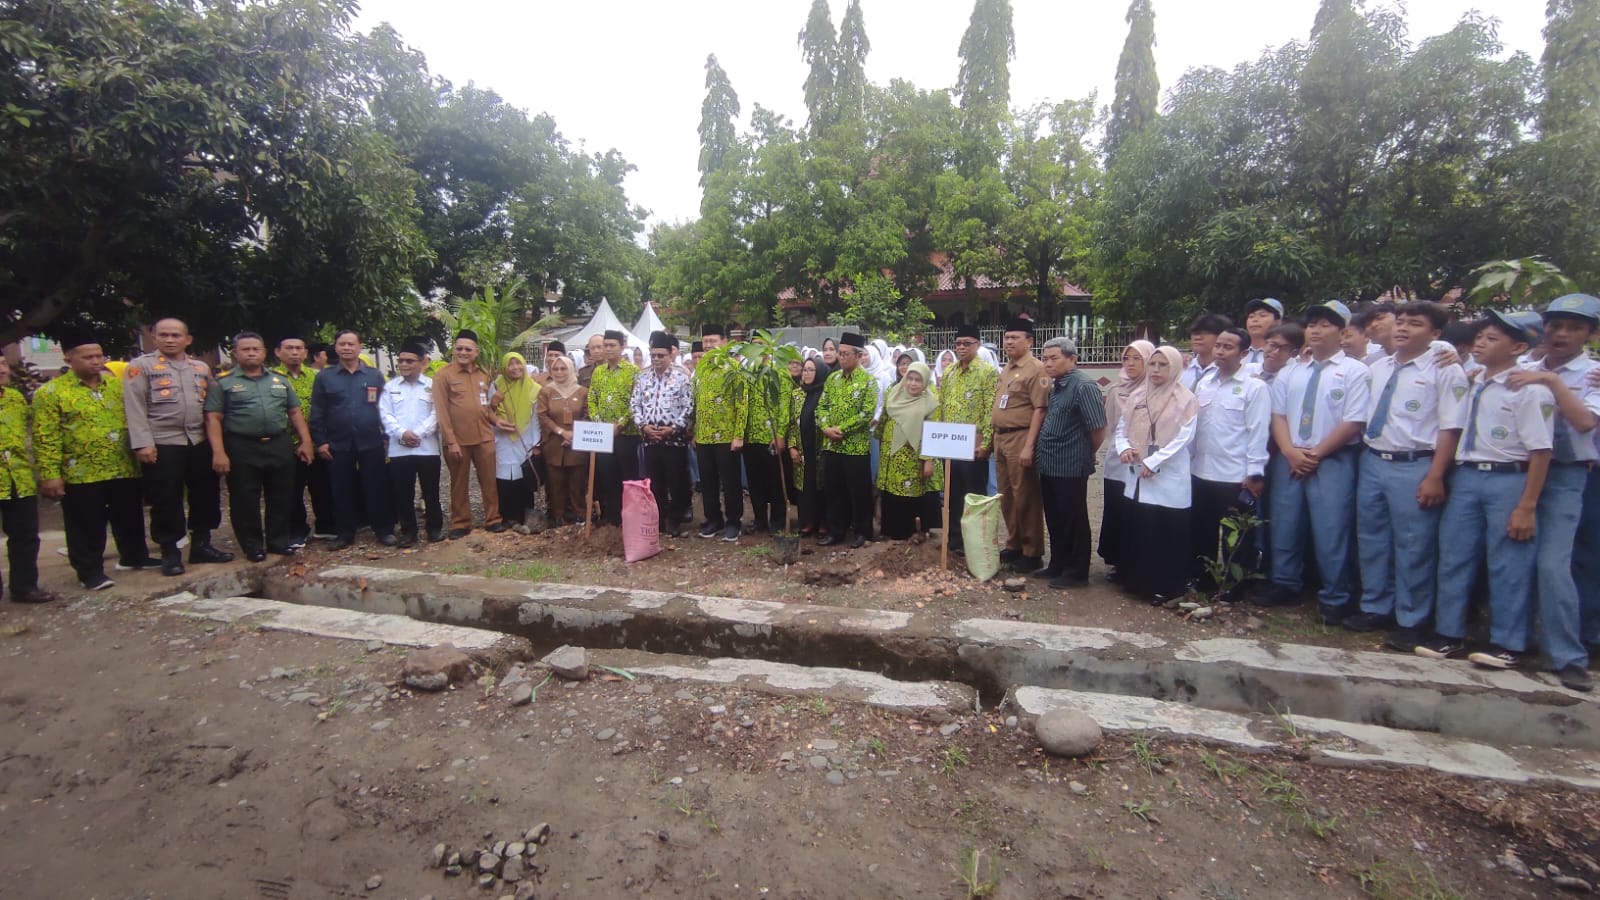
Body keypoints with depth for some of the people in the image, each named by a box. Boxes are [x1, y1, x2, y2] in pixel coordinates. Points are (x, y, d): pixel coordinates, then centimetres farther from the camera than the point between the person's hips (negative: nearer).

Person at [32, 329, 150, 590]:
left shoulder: (117, 384, 7)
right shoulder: (50, 392, -6)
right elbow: (46, 438, -9)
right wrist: (50, 475, -14)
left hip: (124, 470, 4)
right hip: (81, 474, -4)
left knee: (129, 518, 16)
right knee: (87, 526, 4)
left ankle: (134, 556, 32)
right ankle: (90, 571, 16)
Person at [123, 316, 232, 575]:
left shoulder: (201, 368, 14)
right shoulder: (141, 366, 0)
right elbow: (135, 408, -7)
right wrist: (143, 443, -14)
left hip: (201, 443, 4)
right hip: (162, 445, -4)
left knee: (205, 495, 10)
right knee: (166, 501, 1)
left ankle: (201, 545, 23)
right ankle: (169, 553, 12)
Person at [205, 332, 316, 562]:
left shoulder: (280, 380, 13)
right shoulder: (224, 382, 1)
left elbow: (295, 412, 15)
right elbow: (213, 419, -3)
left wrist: (305, 441, 6)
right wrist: (218, 452, -12)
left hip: (279, 446, 3)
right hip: (242, 449, -3)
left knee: (281, 498, 9)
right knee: (246, 501, 4)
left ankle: (279, 541, 21)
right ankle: (252, 546, 14)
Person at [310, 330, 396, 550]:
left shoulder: (375, 375, 6)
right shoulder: (324, 377, 5)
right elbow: (317, 413, 4)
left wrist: (387, 436, 3)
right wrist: (320, 441, -2)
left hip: (371, 443, 0)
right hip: (338, 445, 1)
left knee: (376, 488, 2)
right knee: (342, 490, 7)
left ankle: (384, 530, 11)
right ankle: (345, 534, 17)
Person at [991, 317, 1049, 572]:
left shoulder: (1036, 369, -11)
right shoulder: (1006, 369, 15)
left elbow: (1040, 409, -17)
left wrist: (1029, 446, -22)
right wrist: (994, 438, 17)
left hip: (1021, 438, -8)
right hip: (1001, 437, 8)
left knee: (1025, 497, -1)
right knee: (1006, 496, 14)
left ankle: (1032, 552, 9)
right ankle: (1013, 545, 26)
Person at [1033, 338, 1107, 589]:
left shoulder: (1083, 387, -15)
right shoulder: (1055, 386, 11)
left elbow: (1099, 428, -17)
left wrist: (1087, 454, -3)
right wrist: (1041, 452, 15)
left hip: (1070, 467, -8)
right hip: (1049, 465, 8)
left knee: (1073, 521, 4)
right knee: (1054, 519, 17)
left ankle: (1077, 572, 16)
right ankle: (1058, 564, 30)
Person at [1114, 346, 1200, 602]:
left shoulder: (1185, 401, -5)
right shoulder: (1137, 397, 11)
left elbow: (1183, 439, -12)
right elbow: (1122, 428, 13)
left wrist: (1152, 463, -17)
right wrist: (1124, 448, -8)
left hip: (1168, 479, -5)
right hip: (1137, 476, 5)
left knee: (1166, 536, -1)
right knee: (1138, 531, 11)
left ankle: (1165, 587, 10)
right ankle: (1139, 582, 24)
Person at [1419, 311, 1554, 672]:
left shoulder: (1530, 390, -12)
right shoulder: (1473, 384, 8)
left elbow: (1540, 451, -13)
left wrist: (1527, 507, -13)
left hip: (1508, 480, -6)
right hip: (1466, 476, 6)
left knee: (1508, 565, 4)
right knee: (1453, 557, 10)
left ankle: (1507, 643, 19)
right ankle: (1449, 633, 23)